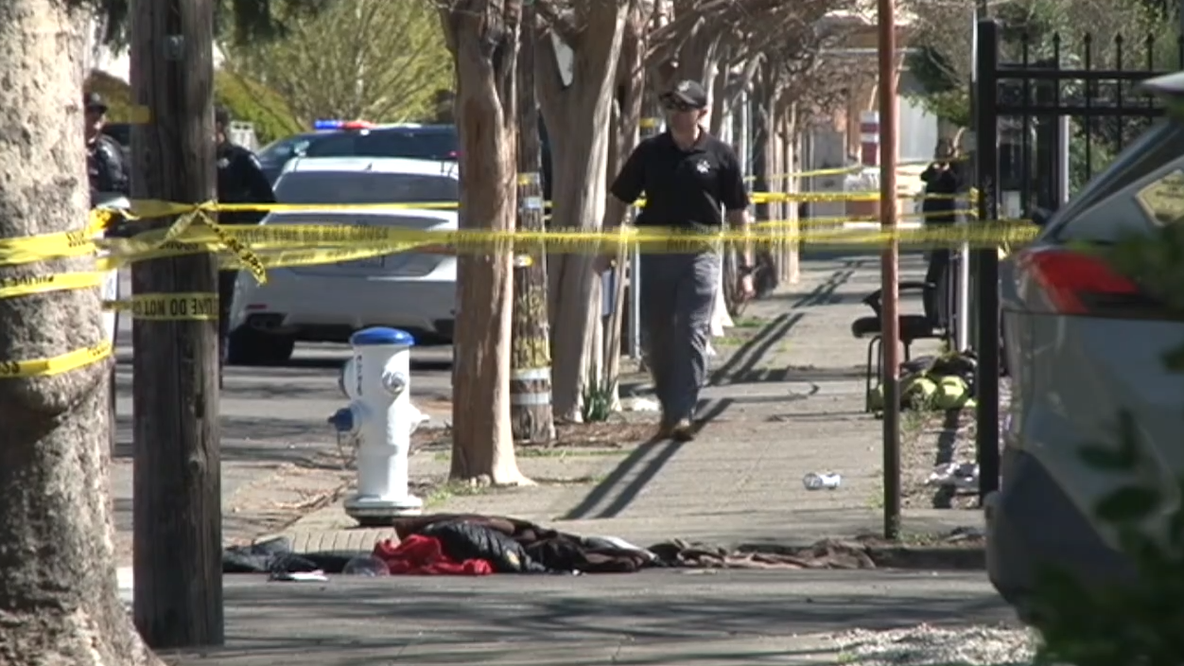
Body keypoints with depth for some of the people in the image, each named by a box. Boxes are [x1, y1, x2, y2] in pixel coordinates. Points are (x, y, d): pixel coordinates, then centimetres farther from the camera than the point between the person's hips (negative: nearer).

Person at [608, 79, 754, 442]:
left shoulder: (720, 156, 2)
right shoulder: (650, 152, 7)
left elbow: (738, 215, 6)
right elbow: (619, 201, 13)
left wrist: (745, 269, 3)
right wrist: (605, 251, 8)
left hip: (700, 253, -3)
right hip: (655, 253, 3)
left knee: (692, 334, -11)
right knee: (657, 337, 7)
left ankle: (683, 414, -13)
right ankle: (669, 409, 22)